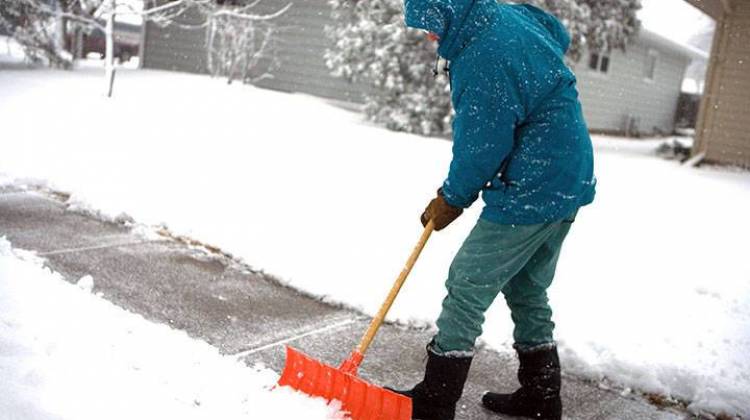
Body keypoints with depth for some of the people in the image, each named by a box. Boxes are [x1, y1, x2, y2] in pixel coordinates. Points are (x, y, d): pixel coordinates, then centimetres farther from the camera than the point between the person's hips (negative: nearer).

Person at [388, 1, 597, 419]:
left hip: (531, 192, -10)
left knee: (467, 288, -1)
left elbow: (482, 147, -18)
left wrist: (452, 199, -1)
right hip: (568, 183, 10)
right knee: (528, 291, 20)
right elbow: (560, 35, 29)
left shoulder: (484, 58, -23)